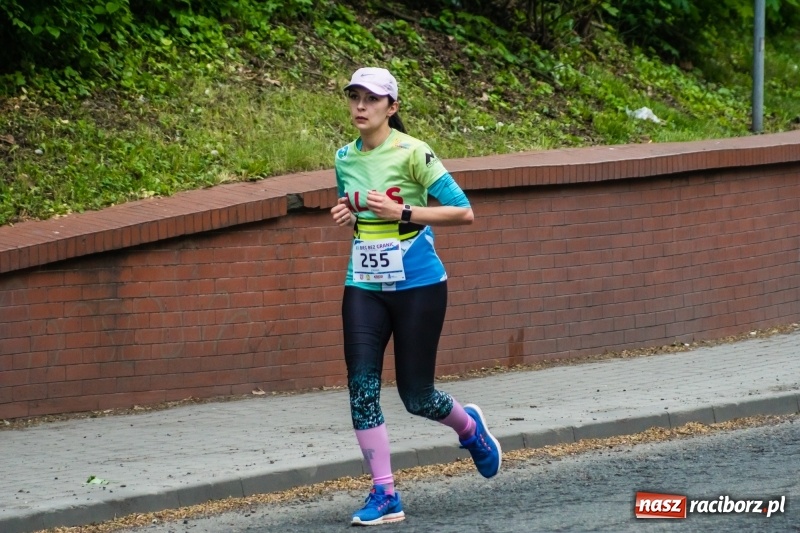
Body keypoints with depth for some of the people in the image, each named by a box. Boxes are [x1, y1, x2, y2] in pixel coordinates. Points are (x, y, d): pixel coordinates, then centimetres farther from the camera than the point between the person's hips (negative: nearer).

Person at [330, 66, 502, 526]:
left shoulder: (412, 153, -12)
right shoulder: (345, 159, 5)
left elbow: (463, 212, -13)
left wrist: (402, 213, -21)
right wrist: (345, 215, 0)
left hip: (418, 286, -5)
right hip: (364, 287, 5)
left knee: (415, 394, 2)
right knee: (362, 385, -9)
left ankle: (469, 426, 37)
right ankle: (385, 496, -1)